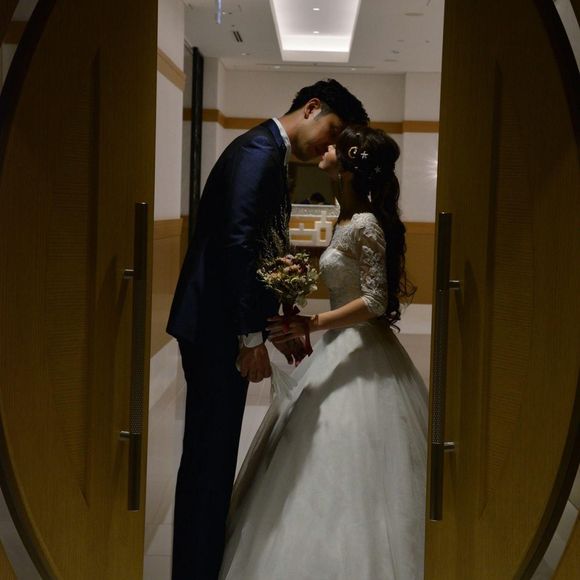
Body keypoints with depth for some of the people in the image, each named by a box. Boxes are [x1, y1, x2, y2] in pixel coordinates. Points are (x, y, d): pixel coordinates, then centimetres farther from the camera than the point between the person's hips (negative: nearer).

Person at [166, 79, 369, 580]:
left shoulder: (270, 154, 17)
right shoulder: (259, 150, -14)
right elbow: (238, 244, -23)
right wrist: (252, 337, -21)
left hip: (220, 325, 10)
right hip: (216, 327, -10)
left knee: (214, 451, 16)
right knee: (210, 453, -2)